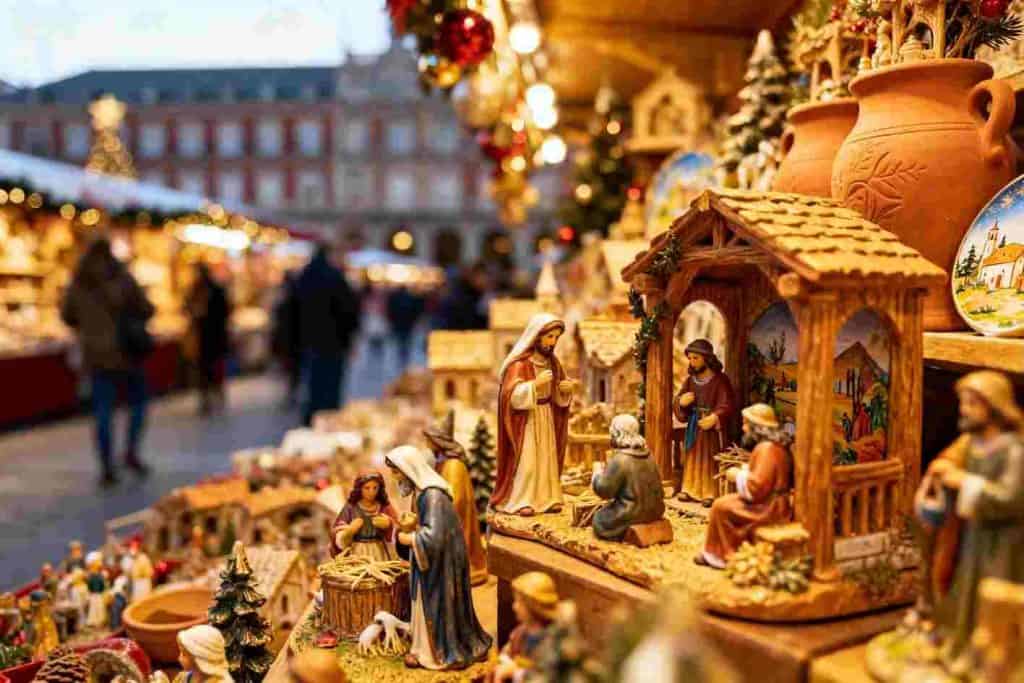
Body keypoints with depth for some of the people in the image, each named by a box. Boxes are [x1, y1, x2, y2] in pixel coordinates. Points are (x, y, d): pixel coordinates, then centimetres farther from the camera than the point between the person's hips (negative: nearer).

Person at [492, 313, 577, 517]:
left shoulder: (552, 362, 5)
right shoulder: (519, 363, -17)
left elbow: (558, 396, 14)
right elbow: (511, 395, -22)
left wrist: (567, 388, -8)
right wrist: (535, 384, -31)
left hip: (547, 417, 7)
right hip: (525, 419, -7)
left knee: (547, 457, 9)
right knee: (525, 459, -7)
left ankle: (546, 498, 16)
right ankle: (519, 501, 0)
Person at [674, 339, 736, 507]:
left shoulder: (720, 380, -11)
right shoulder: (690, 379, 7)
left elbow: (727, 406, -15)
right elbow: (679, 400, 12)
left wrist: (714, 418, -30)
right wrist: (681, 402, -12)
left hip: (712, 427, -5)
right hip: (693, 426, 6)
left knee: (710, 460, -2)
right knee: (692, 457, 10)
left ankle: (710, 493, 5)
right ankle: (690, 489, 19)